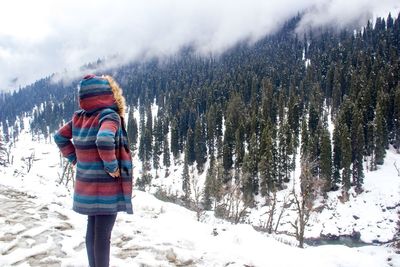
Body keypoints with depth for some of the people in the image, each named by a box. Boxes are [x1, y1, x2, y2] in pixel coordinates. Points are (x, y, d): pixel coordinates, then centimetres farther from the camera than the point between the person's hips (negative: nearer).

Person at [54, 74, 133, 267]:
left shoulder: (79, 117, 4)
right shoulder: (109, 115, -19)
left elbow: (60, 137, 14)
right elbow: (104, 140, -36)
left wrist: (75, 159, 13)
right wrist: (112, 166, -23)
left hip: (86, 185, 8)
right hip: (107, 187, -8)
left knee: (92, 231, 20)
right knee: (102, 236, 3)